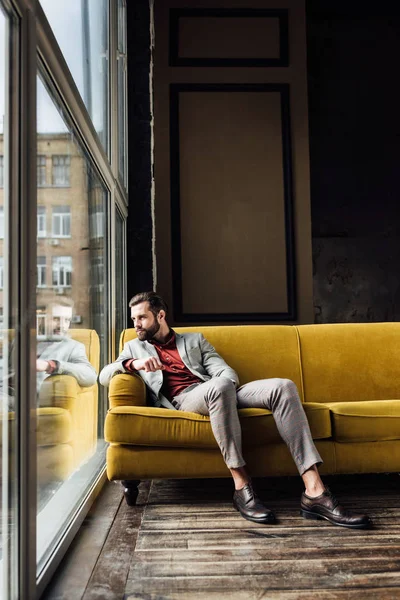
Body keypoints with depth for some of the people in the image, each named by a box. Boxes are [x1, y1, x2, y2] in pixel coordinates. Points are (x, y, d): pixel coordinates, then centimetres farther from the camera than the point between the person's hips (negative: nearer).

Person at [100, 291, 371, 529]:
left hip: (220, 394, 3)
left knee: (283, 386, -23)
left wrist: (224, 384, -10)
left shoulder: (195, 340, 27)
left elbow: (226, 371, 15)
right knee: (219, 386, -40)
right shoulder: (134, 347, 26)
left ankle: (314, 492, -33)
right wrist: (132, 364, -9)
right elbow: (104, 375, 11)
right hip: (181, 400, -3)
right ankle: (242, 487, -34)